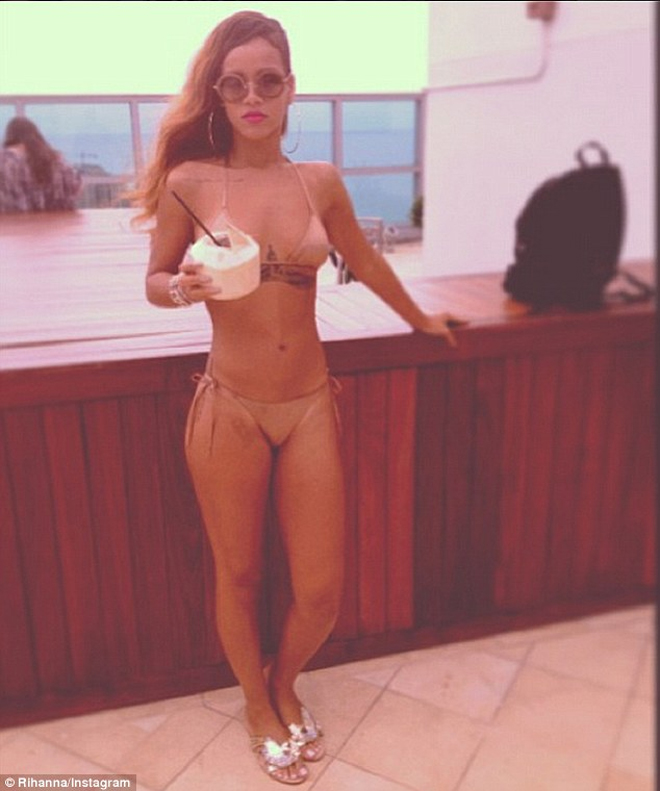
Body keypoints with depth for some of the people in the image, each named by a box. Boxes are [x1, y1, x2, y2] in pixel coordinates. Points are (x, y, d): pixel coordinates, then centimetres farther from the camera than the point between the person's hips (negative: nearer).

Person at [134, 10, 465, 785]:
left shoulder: (321, 182, 4)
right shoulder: (189, 183, -4)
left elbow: (364, 260, 20)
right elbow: (154, 280, 7)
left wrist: (419, 319, 33)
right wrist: (183, 288, -17)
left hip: (310, 406, 2)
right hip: (229, 410, -2)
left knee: (321, 591, 6)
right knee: (238, 576, 14)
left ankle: (284, 684, 40)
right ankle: (258, 705, 42)